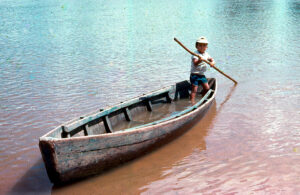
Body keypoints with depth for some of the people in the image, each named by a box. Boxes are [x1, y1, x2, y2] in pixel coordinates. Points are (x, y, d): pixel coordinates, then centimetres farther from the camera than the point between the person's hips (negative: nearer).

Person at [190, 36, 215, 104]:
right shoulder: (195, 54, -16)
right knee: (194, 89, -10)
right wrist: (199, 60, -50)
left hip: (202, 75, 7)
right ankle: (192, 102, -9)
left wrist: (212, 62, -7)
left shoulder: (206, 54, 8)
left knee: (207, 88, 10)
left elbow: (211, 59, 16)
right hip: (194, 75, -7)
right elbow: (195, 63, -29)